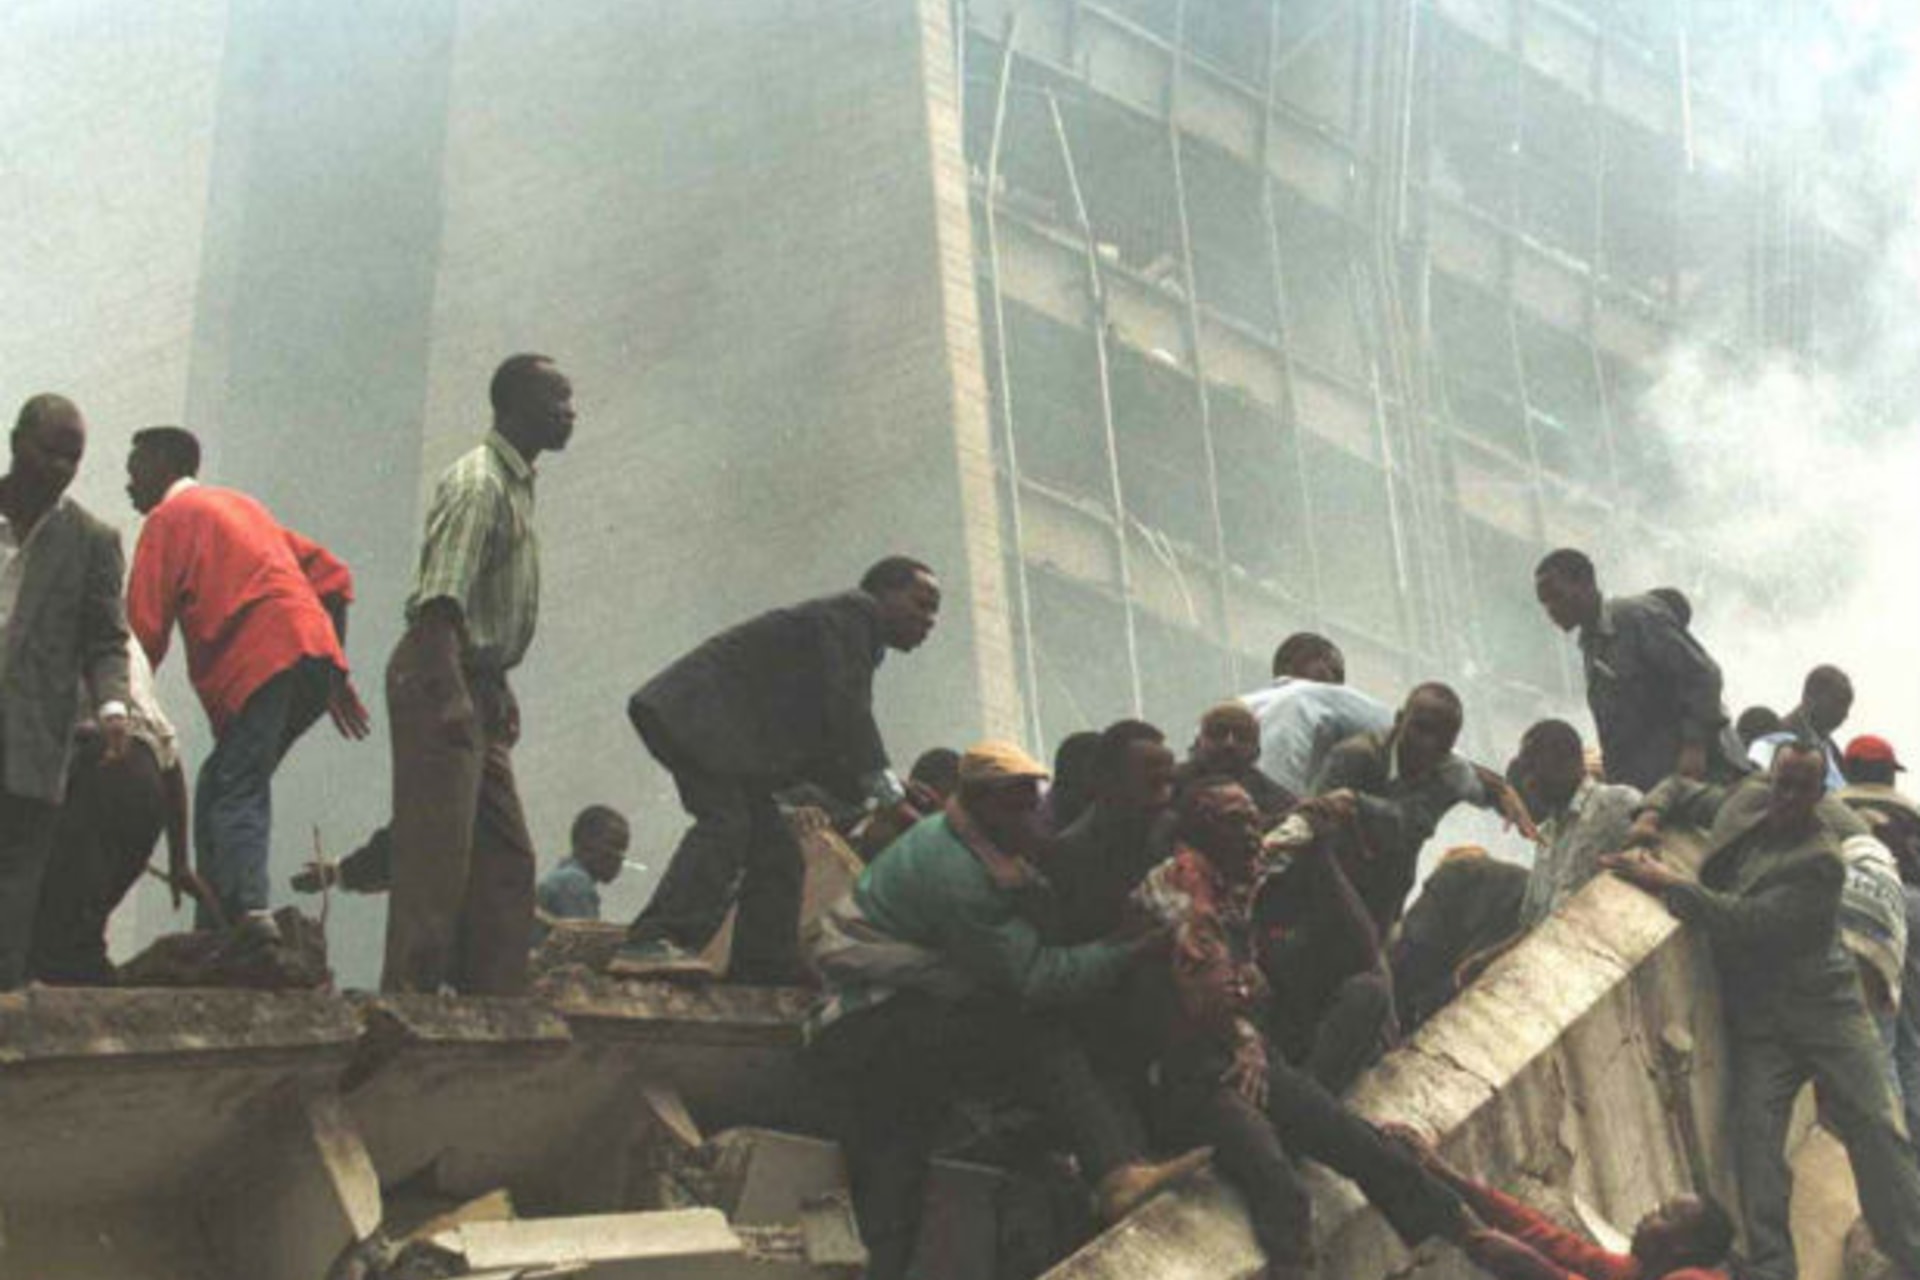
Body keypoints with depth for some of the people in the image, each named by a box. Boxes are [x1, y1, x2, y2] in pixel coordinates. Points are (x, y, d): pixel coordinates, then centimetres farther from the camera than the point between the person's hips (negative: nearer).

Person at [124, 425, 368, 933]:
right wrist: (335, 673, 26)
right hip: (315, 655, 8)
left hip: (264, 662, -8)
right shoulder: (240, 505, 32)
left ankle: (250, 915, -34)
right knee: (221, 784, 13)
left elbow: (145, 628, -1)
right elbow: (331, 575, 27)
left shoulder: (169, 517, 8)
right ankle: (214, 928, 6)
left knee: (237, 794, -15)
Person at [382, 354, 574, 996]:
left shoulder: (517, 483, 18)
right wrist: (448, 692, -31)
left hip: (478, 688, 10)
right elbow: (441, 596, -23)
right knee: (436, 856, -11)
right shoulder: (477, 481, -13)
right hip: (440, 682, -10)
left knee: (507, 859, 10)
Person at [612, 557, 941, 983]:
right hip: (696, 714, -11)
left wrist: (887, 793, 7)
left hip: (734, 738, 11)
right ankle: (652, 943, -36)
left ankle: (764, 974, 4)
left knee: (775, 850, 5)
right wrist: (892, 801, -16)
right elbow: (847, 711, -17)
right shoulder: (853, 612, -6)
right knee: (725, 821, -26)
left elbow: (818, 752, 20)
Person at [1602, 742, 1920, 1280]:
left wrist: (1665, 883, -19)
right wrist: (1651, 816, 2)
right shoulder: (1744, 801, 5)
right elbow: (1682, 790, 24)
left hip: (1823, 1005, -4)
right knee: (1756, 1134, -10)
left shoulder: (1821, 860, -15)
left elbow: (1747, 921, -22)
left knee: (1875, 1129, -7)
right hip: (1758, 1019, 4)